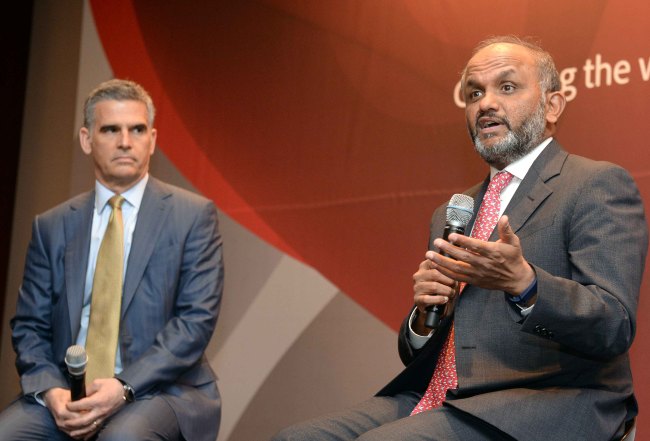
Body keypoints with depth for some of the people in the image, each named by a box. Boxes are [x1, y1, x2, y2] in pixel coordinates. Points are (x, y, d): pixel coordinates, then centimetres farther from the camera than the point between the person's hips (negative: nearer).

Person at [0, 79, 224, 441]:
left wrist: (125, 387, -17)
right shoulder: (53, 226, 11)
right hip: (68, 391, 3)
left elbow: (197, 318, -6)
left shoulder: (194, 215, 1)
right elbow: (29, 325, 10)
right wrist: (50, 390, -10)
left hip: (159, 388, -3)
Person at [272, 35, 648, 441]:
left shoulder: (599, 184, 0)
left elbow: (615, 327, -12)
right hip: (436, 400, 6)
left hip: (543, 406, -6)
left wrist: (523, 283, -30)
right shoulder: (449, 214, 20)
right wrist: (426, 315, -3)